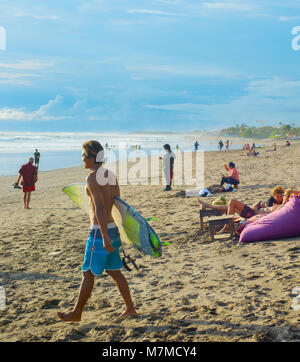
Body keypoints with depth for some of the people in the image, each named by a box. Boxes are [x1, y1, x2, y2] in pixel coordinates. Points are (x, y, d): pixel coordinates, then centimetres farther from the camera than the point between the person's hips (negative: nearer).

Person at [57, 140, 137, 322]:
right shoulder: (111, 175, 10)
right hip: (112, 228, 8)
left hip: (100, 232, -8)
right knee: (114, 271, 16)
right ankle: (130, 308, 19)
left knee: (88, 273, 3)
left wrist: (104, 237, -27)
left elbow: (99, 208, -24)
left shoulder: (92, 178, -16)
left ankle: (77, 313, 15)